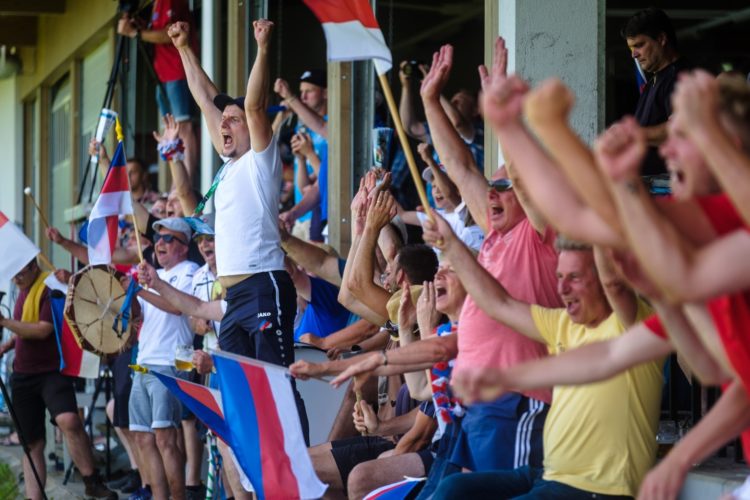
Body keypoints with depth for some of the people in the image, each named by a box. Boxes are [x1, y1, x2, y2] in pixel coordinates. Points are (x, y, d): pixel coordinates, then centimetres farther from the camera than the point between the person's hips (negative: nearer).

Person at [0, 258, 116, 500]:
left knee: (68, 421, -30)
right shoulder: (24, 291, 15)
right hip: (23, 375, 8)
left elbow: (42, 330, -21)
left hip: (52, 371, -8)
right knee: (32, 444, 7)